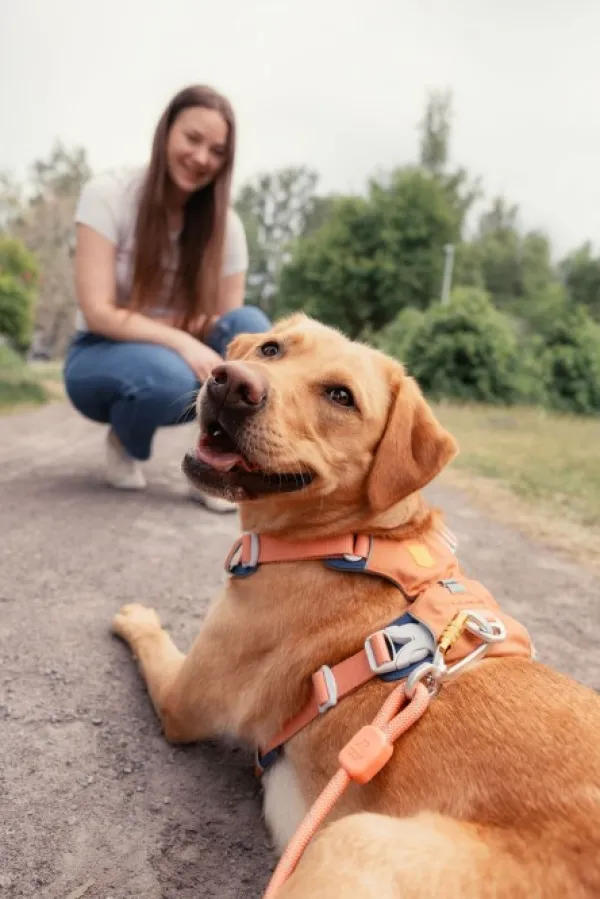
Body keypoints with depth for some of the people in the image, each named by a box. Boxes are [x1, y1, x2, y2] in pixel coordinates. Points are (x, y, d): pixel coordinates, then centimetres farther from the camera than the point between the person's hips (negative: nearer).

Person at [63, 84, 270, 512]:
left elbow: (232, 323, -9)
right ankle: (125, 444, -2)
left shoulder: (226, 224, -6)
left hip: (177, 358, 3)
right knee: (168, 374, -38)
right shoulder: (108, 195, -15)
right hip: (102, 358, -2)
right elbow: (97, 312, -21)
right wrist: (180, 340, -34)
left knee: (251, 325, -27)